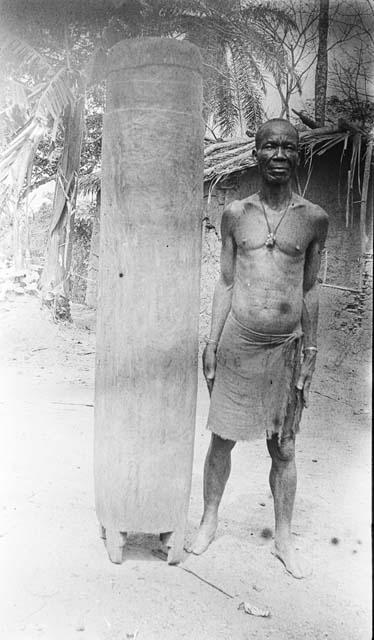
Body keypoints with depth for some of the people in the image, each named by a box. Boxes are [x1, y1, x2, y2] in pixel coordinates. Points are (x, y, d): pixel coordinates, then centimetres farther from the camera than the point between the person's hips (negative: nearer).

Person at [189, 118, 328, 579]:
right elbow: (225, 282, 6)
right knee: (222, 438, 11)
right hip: (237, 341, 0)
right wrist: (211, 342, 3)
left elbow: (309, 288, 6)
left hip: (286, 346, 0)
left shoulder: (314, 219, 2)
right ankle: (209, 520, 33)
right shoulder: (235, 215, 3)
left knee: (283, 449, 11)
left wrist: (310, 351, 5)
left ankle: (283, 538, 30)